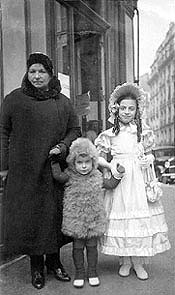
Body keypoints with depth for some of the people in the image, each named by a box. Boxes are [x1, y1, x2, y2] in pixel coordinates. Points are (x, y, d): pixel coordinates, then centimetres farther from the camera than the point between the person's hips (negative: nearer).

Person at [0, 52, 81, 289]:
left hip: (55, 171, 2)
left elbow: (75, 130, 10)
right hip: (23, 172, -1)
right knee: (29, 216, 4)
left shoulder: (63, 102, 7)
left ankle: (54, 260, 30)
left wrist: (63, 146, -10)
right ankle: (36, 265, 24)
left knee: (55, 215, 10)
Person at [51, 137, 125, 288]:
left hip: (94, 218, 2)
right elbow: (57, 175, -24)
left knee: (92, 246, 13)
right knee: (77, 246, 10)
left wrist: (118, 174, 4)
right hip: (75, 219, -2)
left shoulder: (97, 176, 3)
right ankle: (79, 272, 27)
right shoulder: (70, 176, -7)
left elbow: (110, 184, 14)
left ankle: (92, 272, 30)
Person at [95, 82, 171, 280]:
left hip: (139, 178, 1)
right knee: (120, 216, 2)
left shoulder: (142, 130, 8)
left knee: (140, 216, 2)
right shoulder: (110, 133, 4)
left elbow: (147, 154, 14)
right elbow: (99, 156, 9)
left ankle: (139, 262, 18)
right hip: (118, 179, -1)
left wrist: (148, 160, -5)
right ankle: (125, 261, 20)